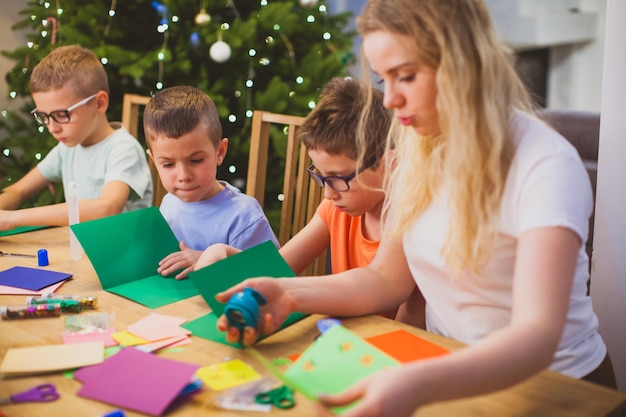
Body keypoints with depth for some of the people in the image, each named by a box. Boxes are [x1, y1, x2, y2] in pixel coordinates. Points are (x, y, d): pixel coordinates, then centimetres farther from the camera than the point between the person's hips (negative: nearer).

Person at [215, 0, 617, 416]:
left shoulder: (545, 165, -21)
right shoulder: (420, 150, 0)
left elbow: (537, 335, -31)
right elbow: (388, 279, 3)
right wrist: (289, 293, -13)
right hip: (452, 374, 5)